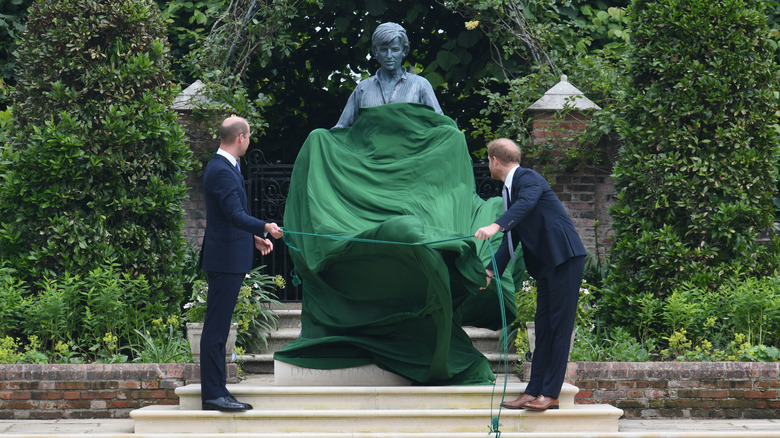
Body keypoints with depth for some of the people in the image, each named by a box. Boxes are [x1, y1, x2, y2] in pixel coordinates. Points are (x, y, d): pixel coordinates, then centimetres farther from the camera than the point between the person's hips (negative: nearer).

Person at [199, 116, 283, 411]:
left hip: (230, 260, 11)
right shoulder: (221, 171, -16)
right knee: (215, 328, -8)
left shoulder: (225, 167, 17)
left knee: (219, 328, 12)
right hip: (225, 260, -11)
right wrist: (265, 228, -36)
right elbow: (235, 214, -26)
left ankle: (217, 391, 17)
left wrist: (254, 238, 27)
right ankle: (213, 395, -7)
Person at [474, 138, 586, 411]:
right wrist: (492, 270, 20)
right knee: (543, 327, 8)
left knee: (559, 326, -7)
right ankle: (534, 391, 10)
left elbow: (526, 203, -33)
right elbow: (511, 238, 24)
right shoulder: (510, 189, 18)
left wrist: (496, 226, -47)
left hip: (565, 258, -10)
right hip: (546, 263, 10)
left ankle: (550, 394, -8)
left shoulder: (528, 178, -10)